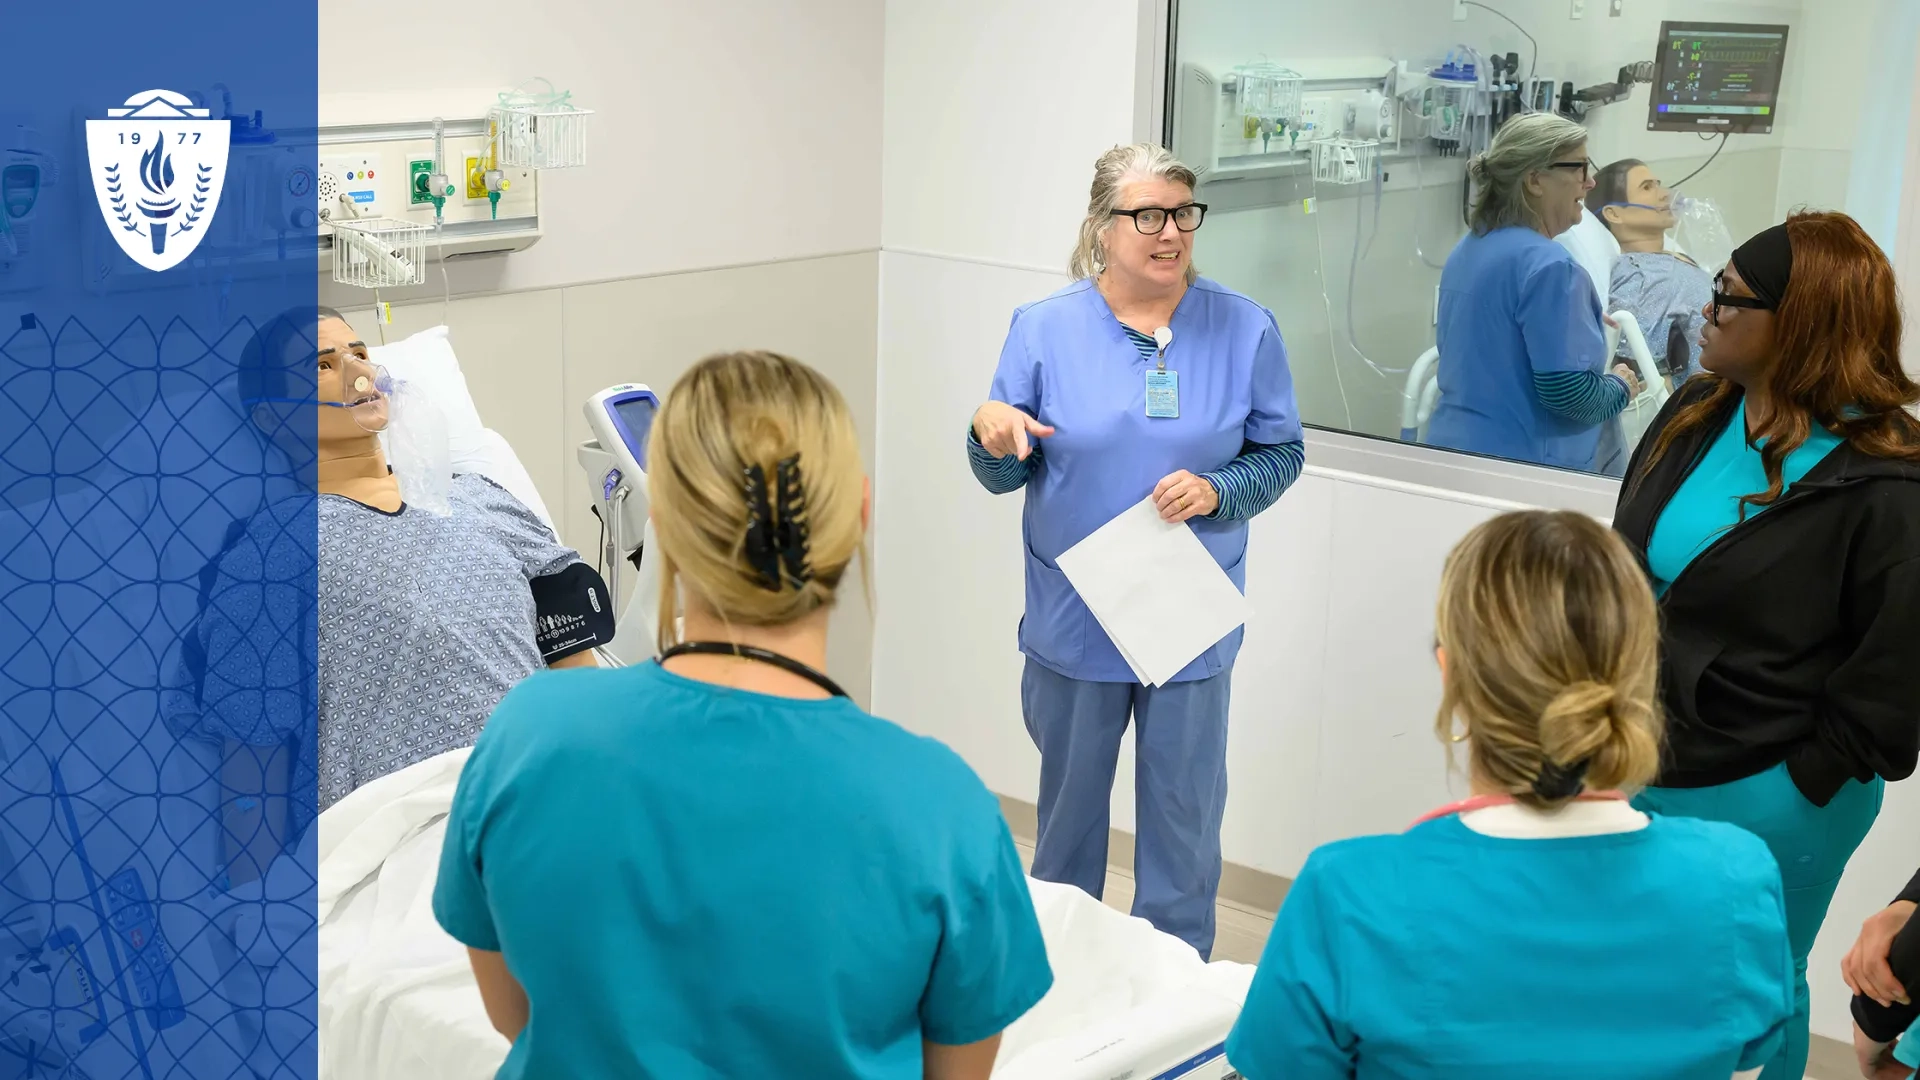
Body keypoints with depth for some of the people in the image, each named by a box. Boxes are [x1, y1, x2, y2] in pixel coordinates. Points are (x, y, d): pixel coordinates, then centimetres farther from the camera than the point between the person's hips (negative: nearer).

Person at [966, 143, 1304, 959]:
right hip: (1073, 615, 1)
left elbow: (1282, 453, 3)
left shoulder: (1245, 329, -3)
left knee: (1184, 806, 7)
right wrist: (992, 435, -22)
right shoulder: (1044, 327, -3)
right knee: (1069, 799, 16)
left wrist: (1217, 491, -16)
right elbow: (1004, 477, 1)